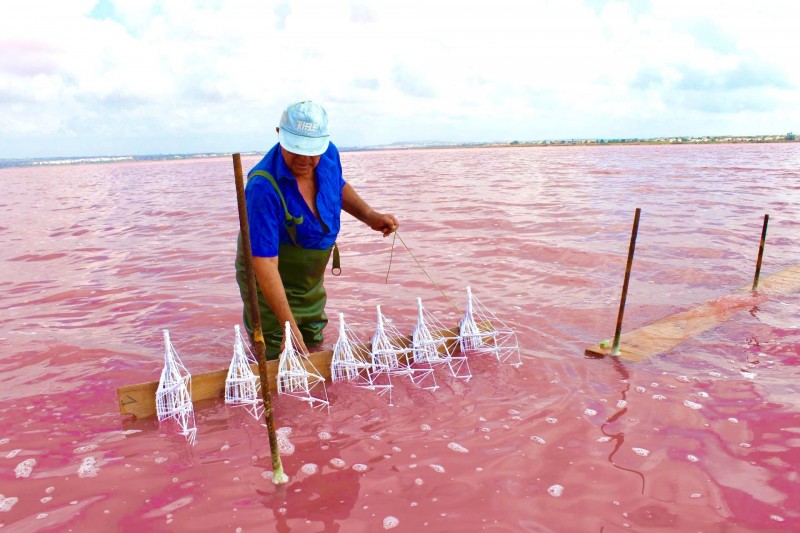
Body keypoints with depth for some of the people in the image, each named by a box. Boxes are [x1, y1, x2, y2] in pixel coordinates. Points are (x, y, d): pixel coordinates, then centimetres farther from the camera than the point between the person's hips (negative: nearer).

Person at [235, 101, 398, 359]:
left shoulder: (328, 154, -15)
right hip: (271, 285, -6)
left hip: (312, 282, 6)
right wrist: (289, 325, -37)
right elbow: (265, 263, -35)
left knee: (313, 350, 22)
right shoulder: (263, 187, -35)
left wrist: (370, 216, -6)